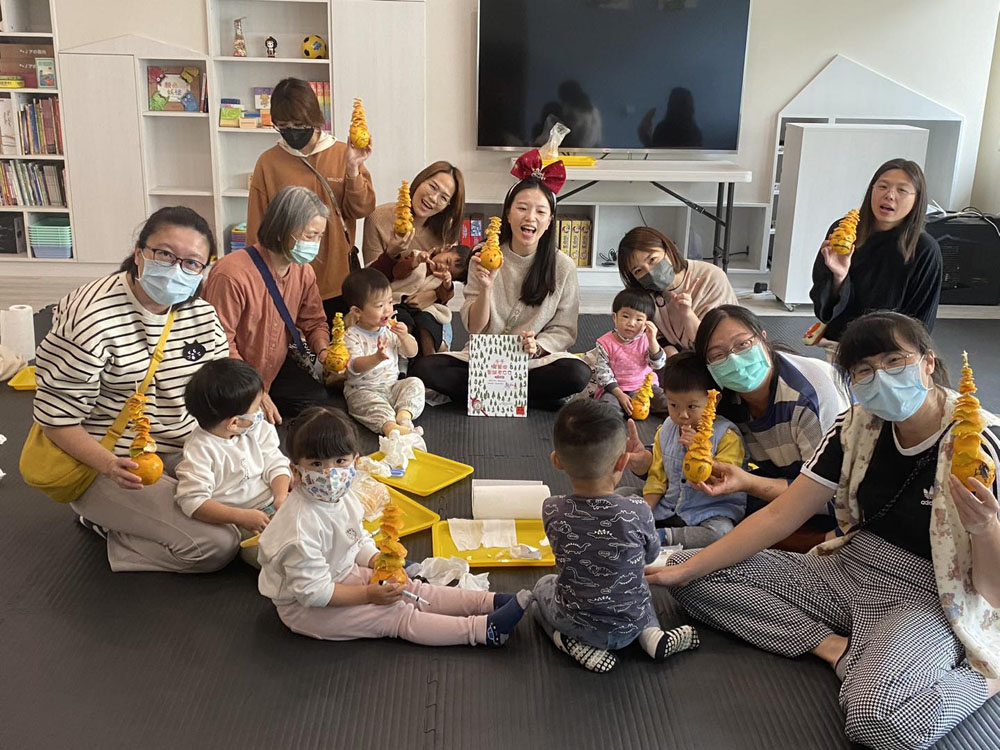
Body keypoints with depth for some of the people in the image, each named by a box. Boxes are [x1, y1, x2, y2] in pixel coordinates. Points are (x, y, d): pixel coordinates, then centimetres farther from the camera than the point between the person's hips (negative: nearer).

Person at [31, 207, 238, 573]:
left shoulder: (201, 313, 0)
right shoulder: (92, 318, -21)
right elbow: (55, 417, -18)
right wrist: (113, 466, -32)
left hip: (184, 454, 8)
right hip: (106, 465, -8)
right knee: (216, 545, -20)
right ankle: (107, 524, 6)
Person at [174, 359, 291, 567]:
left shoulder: (258, 429, 3)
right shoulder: (199, 451, -17)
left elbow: (275, 464, 6)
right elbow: (193, 502, -22)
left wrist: (281, 496, -15)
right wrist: (243, 517, -29)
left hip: (271, 503, 6)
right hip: (236, 523, -6)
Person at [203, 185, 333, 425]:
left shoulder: (304, 271, -3)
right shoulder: (232, 275, -26)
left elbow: (314, 323, 9)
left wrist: (324, 352, -14)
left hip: (278, 370, 6)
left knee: (321, 401, -13)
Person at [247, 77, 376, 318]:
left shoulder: (343, 154, 0)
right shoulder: (268, 162, -1)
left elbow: (361, 209, -3)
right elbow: (257, 225, 4)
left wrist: (352, 169, -17)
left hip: (337, 279, 1)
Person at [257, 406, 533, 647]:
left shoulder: (342, 497, -3)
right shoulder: (301, 525, -32)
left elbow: (359, 539, 12)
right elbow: (312, 592, -28)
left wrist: (377, 561, -8)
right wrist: (369, 595, -23)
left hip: (342, 574, 9)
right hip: (305, 608, -9)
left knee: (411, 590, -1)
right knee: (397, 614, -15)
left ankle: (489, 601, -1)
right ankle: (485, 630, -20)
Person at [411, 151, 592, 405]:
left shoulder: (562, 266, -1)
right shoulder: (484, 258, 0)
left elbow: (564, 330, 2)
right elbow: (474, 327, -2)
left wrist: (538, 346, -19)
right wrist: (486, 288, -20)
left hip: (536, 362, 0)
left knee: (577, 374, -32)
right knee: (424, 367, -24)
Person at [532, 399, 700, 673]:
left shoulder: (552, 511, -22)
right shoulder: (637, 511, -24)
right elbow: (651, 555, -3)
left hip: (574, 621, -1)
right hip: (629, 625, 2)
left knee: (543, 586, 30)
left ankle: (579, 646, 7)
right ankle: (652, 635, 12)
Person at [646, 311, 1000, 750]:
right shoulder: (858, 426, -2)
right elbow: (780, 515, -3)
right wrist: (686, 569, -9)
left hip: (926, 599, -6)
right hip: (849, 571, 6)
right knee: (696, 579, -6)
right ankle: (834, 648, -10)